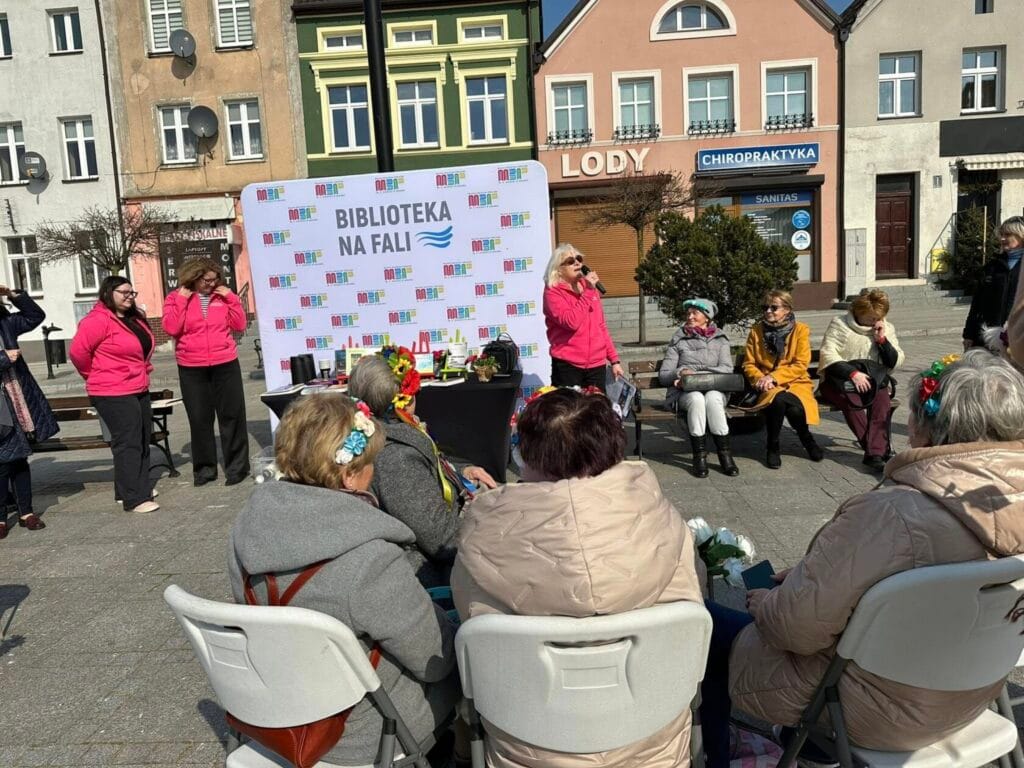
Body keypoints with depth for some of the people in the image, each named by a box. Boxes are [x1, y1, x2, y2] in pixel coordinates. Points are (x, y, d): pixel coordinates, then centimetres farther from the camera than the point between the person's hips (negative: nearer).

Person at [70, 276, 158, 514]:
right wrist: (96, 375, -4)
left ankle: (139, 486, 27)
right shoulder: (98, 321, -16)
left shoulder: (134, 318, 12)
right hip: (114, 394, -9)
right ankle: (135, 498, -6)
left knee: (142, 441, 15)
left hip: (139, 390, 9)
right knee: (128, 443, -9)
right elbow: (78, 351, -18)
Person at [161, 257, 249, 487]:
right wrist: (181, 299, -12)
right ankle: (204, 468, 16)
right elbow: (171, 328, -11)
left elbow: (239, 325, 4)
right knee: (200, 419, 6)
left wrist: (231, 298, -4)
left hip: (225, 365, 1)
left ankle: (236, 466, 10)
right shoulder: (176, 298, 3)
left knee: (232, 415, 2)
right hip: (192, 370, -1)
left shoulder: (222, 296, 8)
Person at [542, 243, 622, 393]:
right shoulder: (553, 293, -5)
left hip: (596, 366, 5)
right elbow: (572, 322, -21)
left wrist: (614, 359, 15)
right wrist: (588, 291, -17)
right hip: (567, 366, -5)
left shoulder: (590, 288, 14)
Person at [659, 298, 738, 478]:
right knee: (696, 398, -35)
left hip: (715, 390, 0)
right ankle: (699, 456, -31)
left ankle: (725, 454, -29)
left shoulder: (720, 339, 16)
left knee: (712, 398, -35)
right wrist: (680, 372, -11)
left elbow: (727, 369, -1)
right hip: (684, 393, 0)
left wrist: (696, 374, -12)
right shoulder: (678, 341, 15)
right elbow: (663, 375, 10)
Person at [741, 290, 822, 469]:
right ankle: (773, 446, -11)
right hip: (768, 386, 1)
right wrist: (760, 379, -14)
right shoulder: (757, 331, 6)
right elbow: (748, 364, 7)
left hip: (795, 382, -1)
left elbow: (800, 365, -7)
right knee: (779, 399, -36)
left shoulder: (800, 330, 1)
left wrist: (774, 377, -19)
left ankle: (806, 437, 3)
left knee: (794, 408, -34)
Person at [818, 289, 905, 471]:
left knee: (883, 399, -31)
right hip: (838, 381, -3)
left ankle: (875, 453, -35)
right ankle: (882, 449, -31)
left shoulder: (886, 329, 12)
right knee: (851, 399, -35)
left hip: (871, 382, 3)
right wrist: (853, 373, -23)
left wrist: (882, 340, -9)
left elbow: (896, 362, 6)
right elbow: (828, 355, -11)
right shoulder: (840, 324, 1)